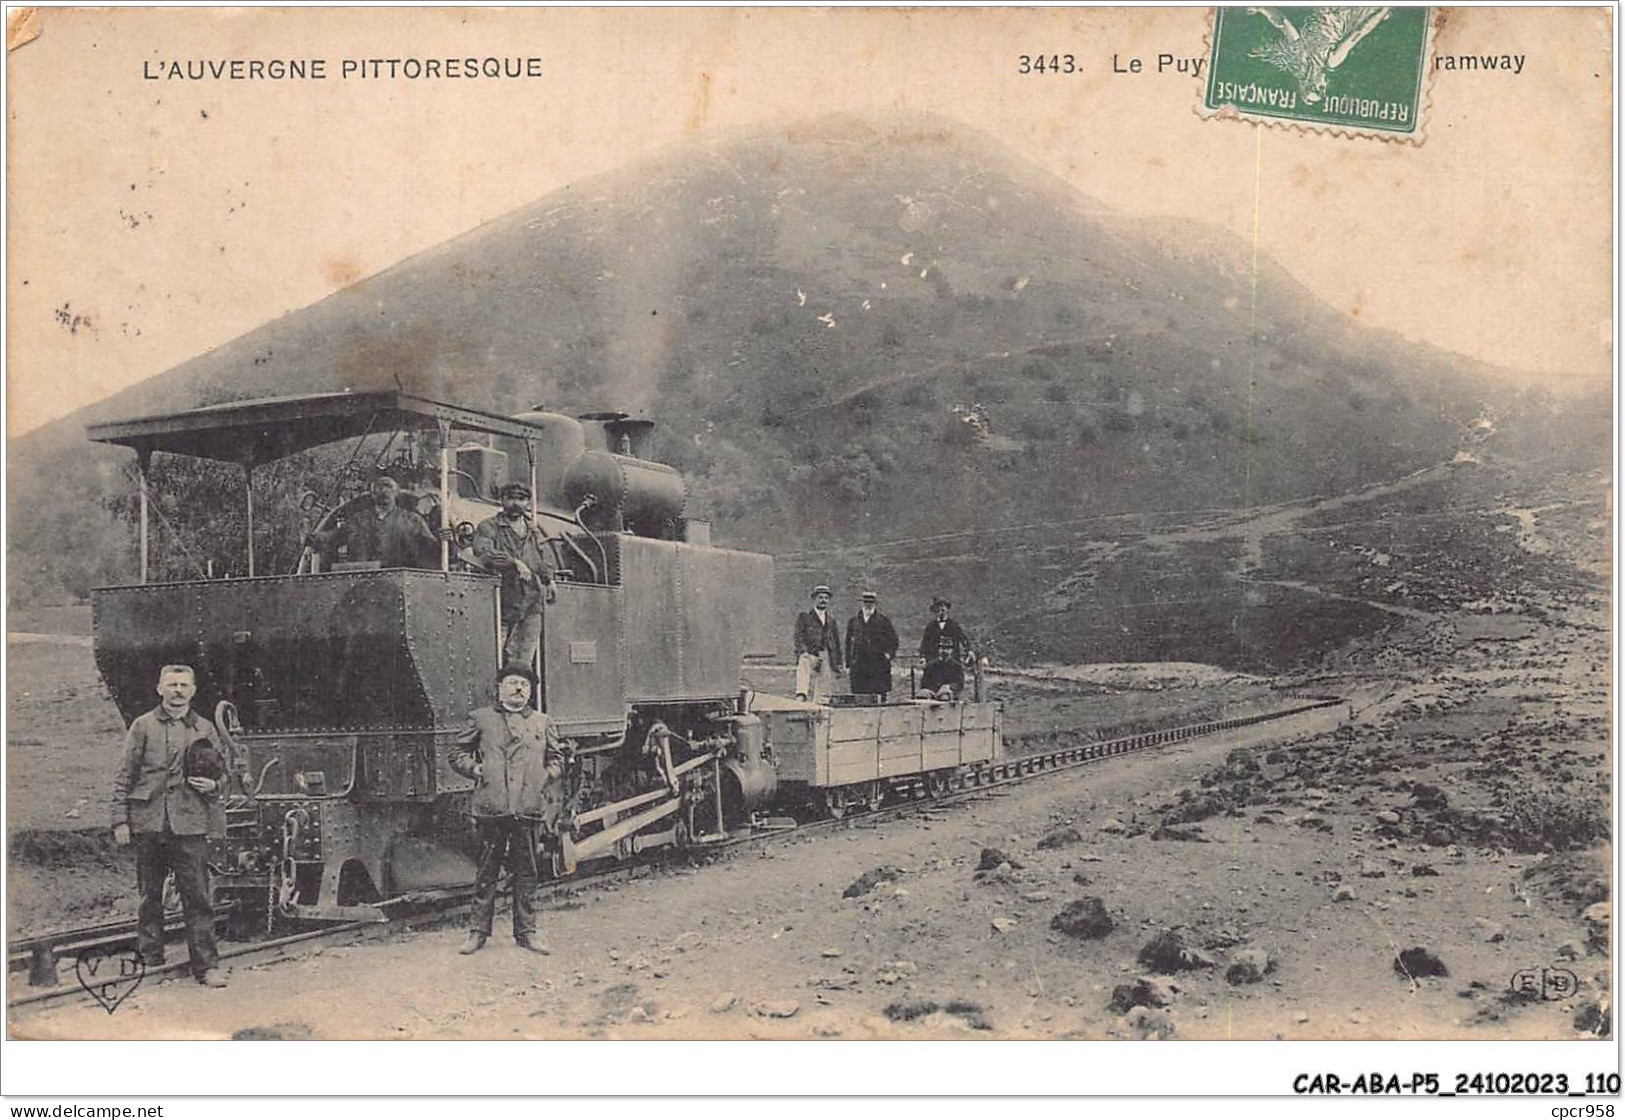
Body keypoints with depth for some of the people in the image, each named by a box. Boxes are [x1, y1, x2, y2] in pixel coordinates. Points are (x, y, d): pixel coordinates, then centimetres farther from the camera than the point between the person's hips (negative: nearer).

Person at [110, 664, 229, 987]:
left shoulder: (205, 730, 11)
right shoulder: (143, 726, 7)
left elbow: (222, 776, 19)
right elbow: (123, 777, 5)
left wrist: (213, 785, -5)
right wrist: (120, 821, -1)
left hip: (190, 824, 0)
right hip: (148, 823, 0)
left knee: (197, 897, -4)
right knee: (149, 896, 8)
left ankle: (206, 966, -2)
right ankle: (149, 958, 20)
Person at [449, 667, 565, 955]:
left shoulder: (542, 723, 17)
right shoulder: (481, 719, 10)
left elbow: (557, 759, 21)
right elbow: (457, 754, 14)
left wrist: (544, 778, 5)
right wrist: (476, 770, -1)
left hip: (528, 808, 2)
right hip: (492, 807, -2)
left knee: (526, 874, 5)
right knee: (487, 872, 2)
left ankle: (526, 933, 12)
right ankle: (479, 931, 10)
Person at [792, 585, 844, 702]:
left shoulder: (831, 622, 22)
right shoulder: (803, 617, 10)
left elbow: (837, 645, 24)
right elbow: (798, 637, 0)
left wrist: (838, 666, 17)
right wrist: (804, 652, -18)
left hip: (826, 659, 4)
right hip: (809, 654, -4)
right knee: (804, 662, -36)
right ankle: (801, 695, -47)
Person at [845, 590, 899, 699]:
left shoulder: (884, 621, 5)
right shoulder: (853, 621, 12)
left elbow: (893, 640, 8)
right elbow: (848, 643, 14)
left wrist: (889, 654, -6)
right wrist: (848, 664, 9)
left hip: (879, 667, -2)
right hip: (858, 667, 2)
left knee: (879, 694, -6)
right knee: (859, 698, -1)